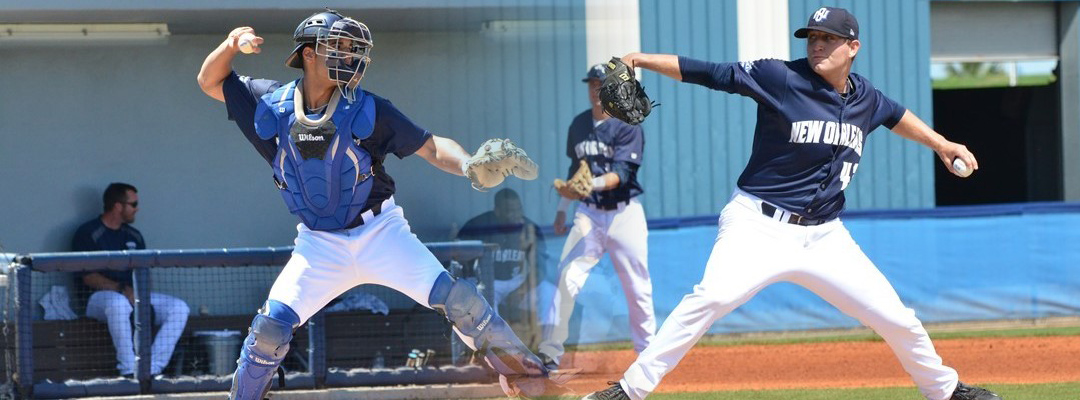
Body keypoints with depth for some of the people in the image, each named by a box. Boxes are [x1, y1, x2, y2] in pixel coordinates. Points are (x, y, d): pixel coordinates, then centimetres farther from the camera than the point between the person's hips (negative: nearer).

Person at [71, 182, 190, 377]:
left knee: (179, 308, -15)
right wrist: (122, 289, -22)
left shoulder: (134, 236, 19)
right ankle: (128, 369, -37)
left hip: (134, 295, 7)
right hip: (100, 297, -7)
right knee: (118, 303, -42)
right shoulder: (87, 234, -3)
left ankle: (153, 368, -22)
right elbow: (88, 277, -11)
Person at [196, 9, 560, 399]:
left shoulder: (366, 110, -10)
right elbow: (210, 82, 4)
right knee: (271, 327, -13)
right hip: (320, 245, 1)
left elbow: (431, 147, -9)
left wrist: (468, 166, -31)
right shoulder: (271, 104, -5)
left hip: (380, 233, -1)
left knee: (456, 299, -14)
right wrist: (231, 45, -17)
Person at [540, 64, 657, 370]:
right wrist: (562, 209, 18)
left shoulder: (628, 127, -9)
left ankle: (647, 352, 18)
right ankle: (550, 352, -13)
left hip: (624, 213, -3)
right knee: (567, 278, -12)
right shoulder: (579, 125, 8)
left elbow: (621, 173, -21)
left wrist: (592, 185, -37)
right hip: (588, 213, 3)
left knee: (637, 288, 3)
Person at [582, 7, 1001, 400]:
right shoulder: (780, 78, -8)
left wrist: (940, 144, 30)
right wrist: (643, 60, -21)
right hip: (759, 227, -5)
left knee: (896, 316, 5)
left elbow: (896, 115, 32)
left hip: (824, 237, 5)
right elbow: (706, 72, -13)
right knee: (713, 296, -31)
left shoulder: (864, 97, 8)